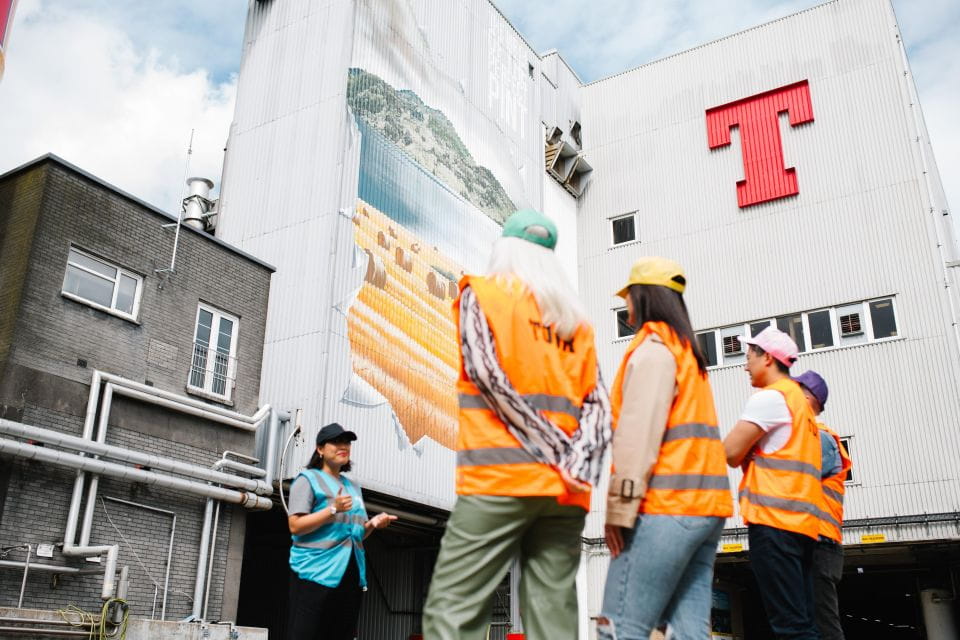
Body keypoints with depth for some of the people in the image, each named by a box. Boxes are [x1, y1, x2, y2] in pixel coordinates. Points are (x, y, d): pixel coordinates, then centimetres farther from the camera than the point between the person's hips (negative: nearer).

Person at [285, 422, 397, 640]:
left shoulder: (353, 486, 22)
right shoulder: (308, 479, 1)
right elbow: (295, 526, -10)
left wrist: (373, 524, 6)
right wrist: (333, 509, -19)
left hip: (350, 573, 7)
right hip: (316, 570, -7)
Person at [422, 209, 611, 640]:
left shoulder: (481, 293, 6)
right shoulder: (576, 318, 20)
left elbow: (490, 377, -9)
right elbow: (597, 405, 8)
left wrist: (557, 453, -9)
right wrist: (577, 464, -5)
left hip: (499, 477, -5)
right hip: (566, 491, 5)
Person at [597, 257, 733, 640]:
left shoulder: (653, 347, -5)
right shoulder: (686, 350, 23)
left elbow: (639, 432, -15)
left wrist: (620, 506, -16)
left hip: (667, 506, -9)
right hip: (703, 505, 9)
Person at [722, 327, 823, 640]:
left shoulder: (770, 396, -5)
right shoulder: (798, 400, 25)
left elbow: (731, 453, -10)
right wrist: (749, 450, 15)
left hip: (773, 519, -9)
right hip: (801, 520, 9)